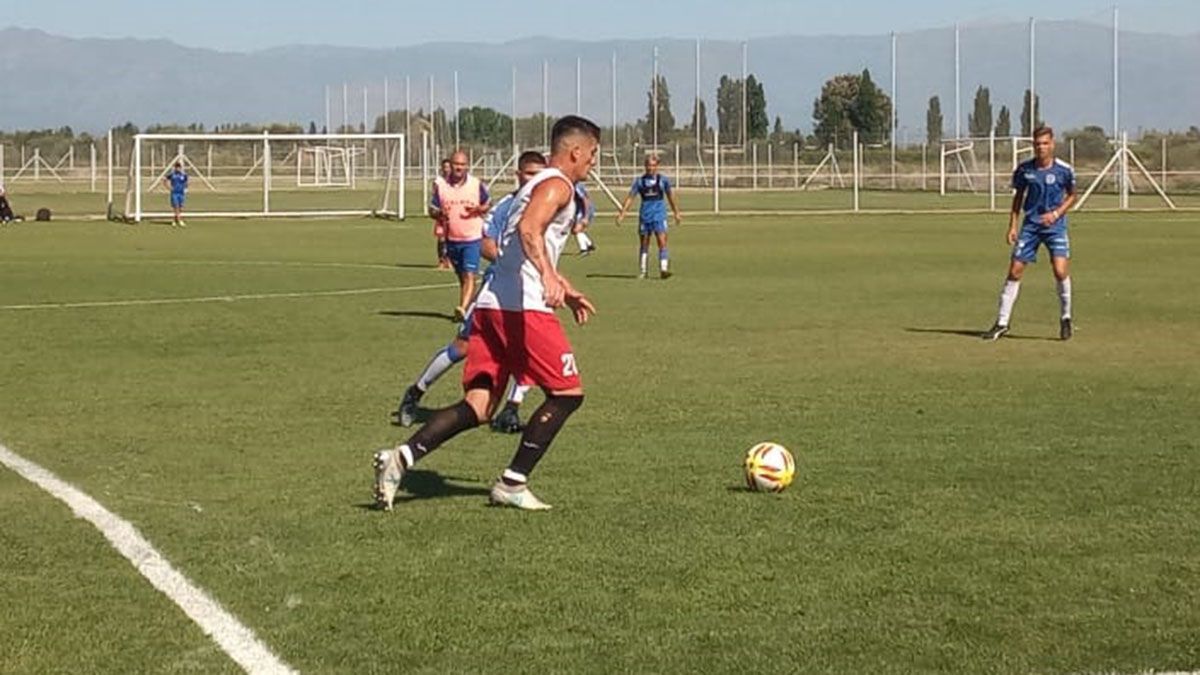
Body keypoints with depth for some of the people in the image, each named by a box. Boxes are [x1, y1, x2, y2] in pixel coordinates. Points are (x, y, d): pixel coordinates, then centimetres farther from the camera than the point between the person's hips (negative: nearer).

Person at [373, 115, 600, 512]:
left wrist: (566, 291, 49)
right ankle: (512, 484, 2)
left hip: (490, 303, 9)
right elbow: (529, 230, -24)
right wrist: (549, 277, -39)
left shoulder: (538, 185, 28)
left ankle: (402, 458, -13)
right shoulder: (557, 186, -4)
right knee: (567, 393, 3)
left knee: (479, 407, 4)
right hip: (523, 307, -9)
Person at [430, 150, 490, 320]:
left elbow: (488, 205, 9)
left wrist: (478, 209, -14)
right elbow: (432, 209, 8)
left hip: (472, 238, -3)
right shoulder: (440, 185, 2)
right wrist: (439, 213, -17)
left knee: (469, 275, -18)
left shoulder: (477, 185, -2)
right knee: (461, 277, 14)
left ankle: (463, 308, -29)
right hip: (451, 240, 4)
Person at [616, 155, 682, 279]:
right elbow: (630, 197, 5)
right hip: (645, 215, 1)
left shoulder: (663, 180, 3)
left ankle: (664, 269, -18)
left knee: (662, 242, -14)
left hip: (659, 214, -1)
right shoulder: (640, 181, 3)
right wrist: (622, 213, 0)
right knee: (644, 244, 8)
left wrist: (676, 213, 19)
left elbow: (670, 196, 14)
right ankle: (643, 271, 16)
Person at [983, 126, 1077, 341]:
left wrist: (1056, 213, -9)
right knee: (1015, 271, -1)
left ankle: (1065, 319, 5)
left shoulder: (1064, 170, -8)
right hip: (1030, 225, 2)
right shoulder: (1024, 169, -3)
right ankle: (1001, 323, 8)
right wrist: (1013, 226, 5)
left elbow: (1071, 195, 7)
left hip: (1055, 226, -2)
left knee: (1060, 270, -17)